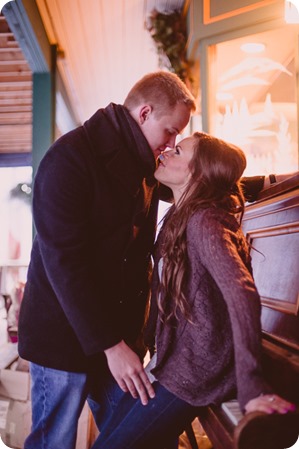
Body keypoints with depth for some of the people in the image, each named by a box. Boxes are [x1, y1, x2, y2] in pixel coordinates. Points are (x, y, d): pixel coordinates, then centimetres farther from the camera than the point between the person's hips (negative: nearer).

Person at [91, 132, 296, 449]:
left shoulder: (203, 220, -21)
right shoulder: (180, 216, 8)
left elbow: (242, 294, -34)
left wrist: (251, 387, -39)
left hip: (195, 371, -9)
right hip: (172, 358, 9)